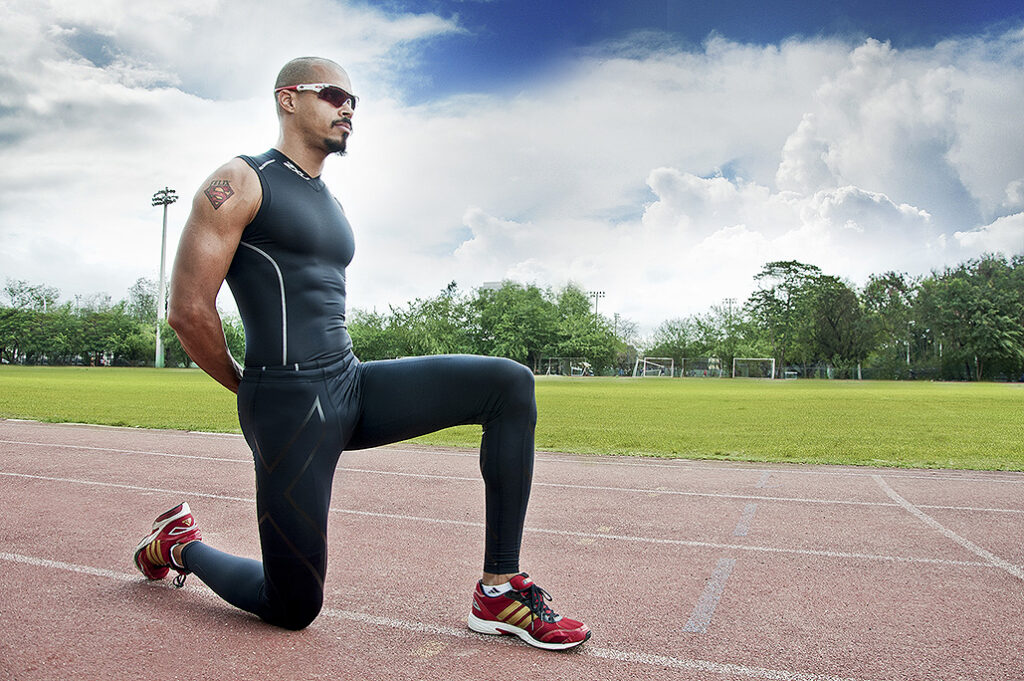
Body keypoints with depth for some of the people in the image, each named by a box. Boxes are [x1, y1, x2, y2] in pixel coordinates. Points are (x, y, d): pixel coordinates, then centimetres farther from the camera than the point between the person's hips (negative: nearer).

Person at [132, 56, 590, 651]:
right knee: (294, 611, 0)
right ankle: (182, 544, 32)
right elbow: (189, 311, -11)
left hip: (354, 387, 7)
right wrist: (249, 388, 0)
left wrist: (339, 378, 16)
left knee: (511, 385, -9)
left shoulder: (332, 206, 20)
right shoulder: (241, 184, -5)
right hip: (292, 406, -7)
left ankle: (499, 591, -6)